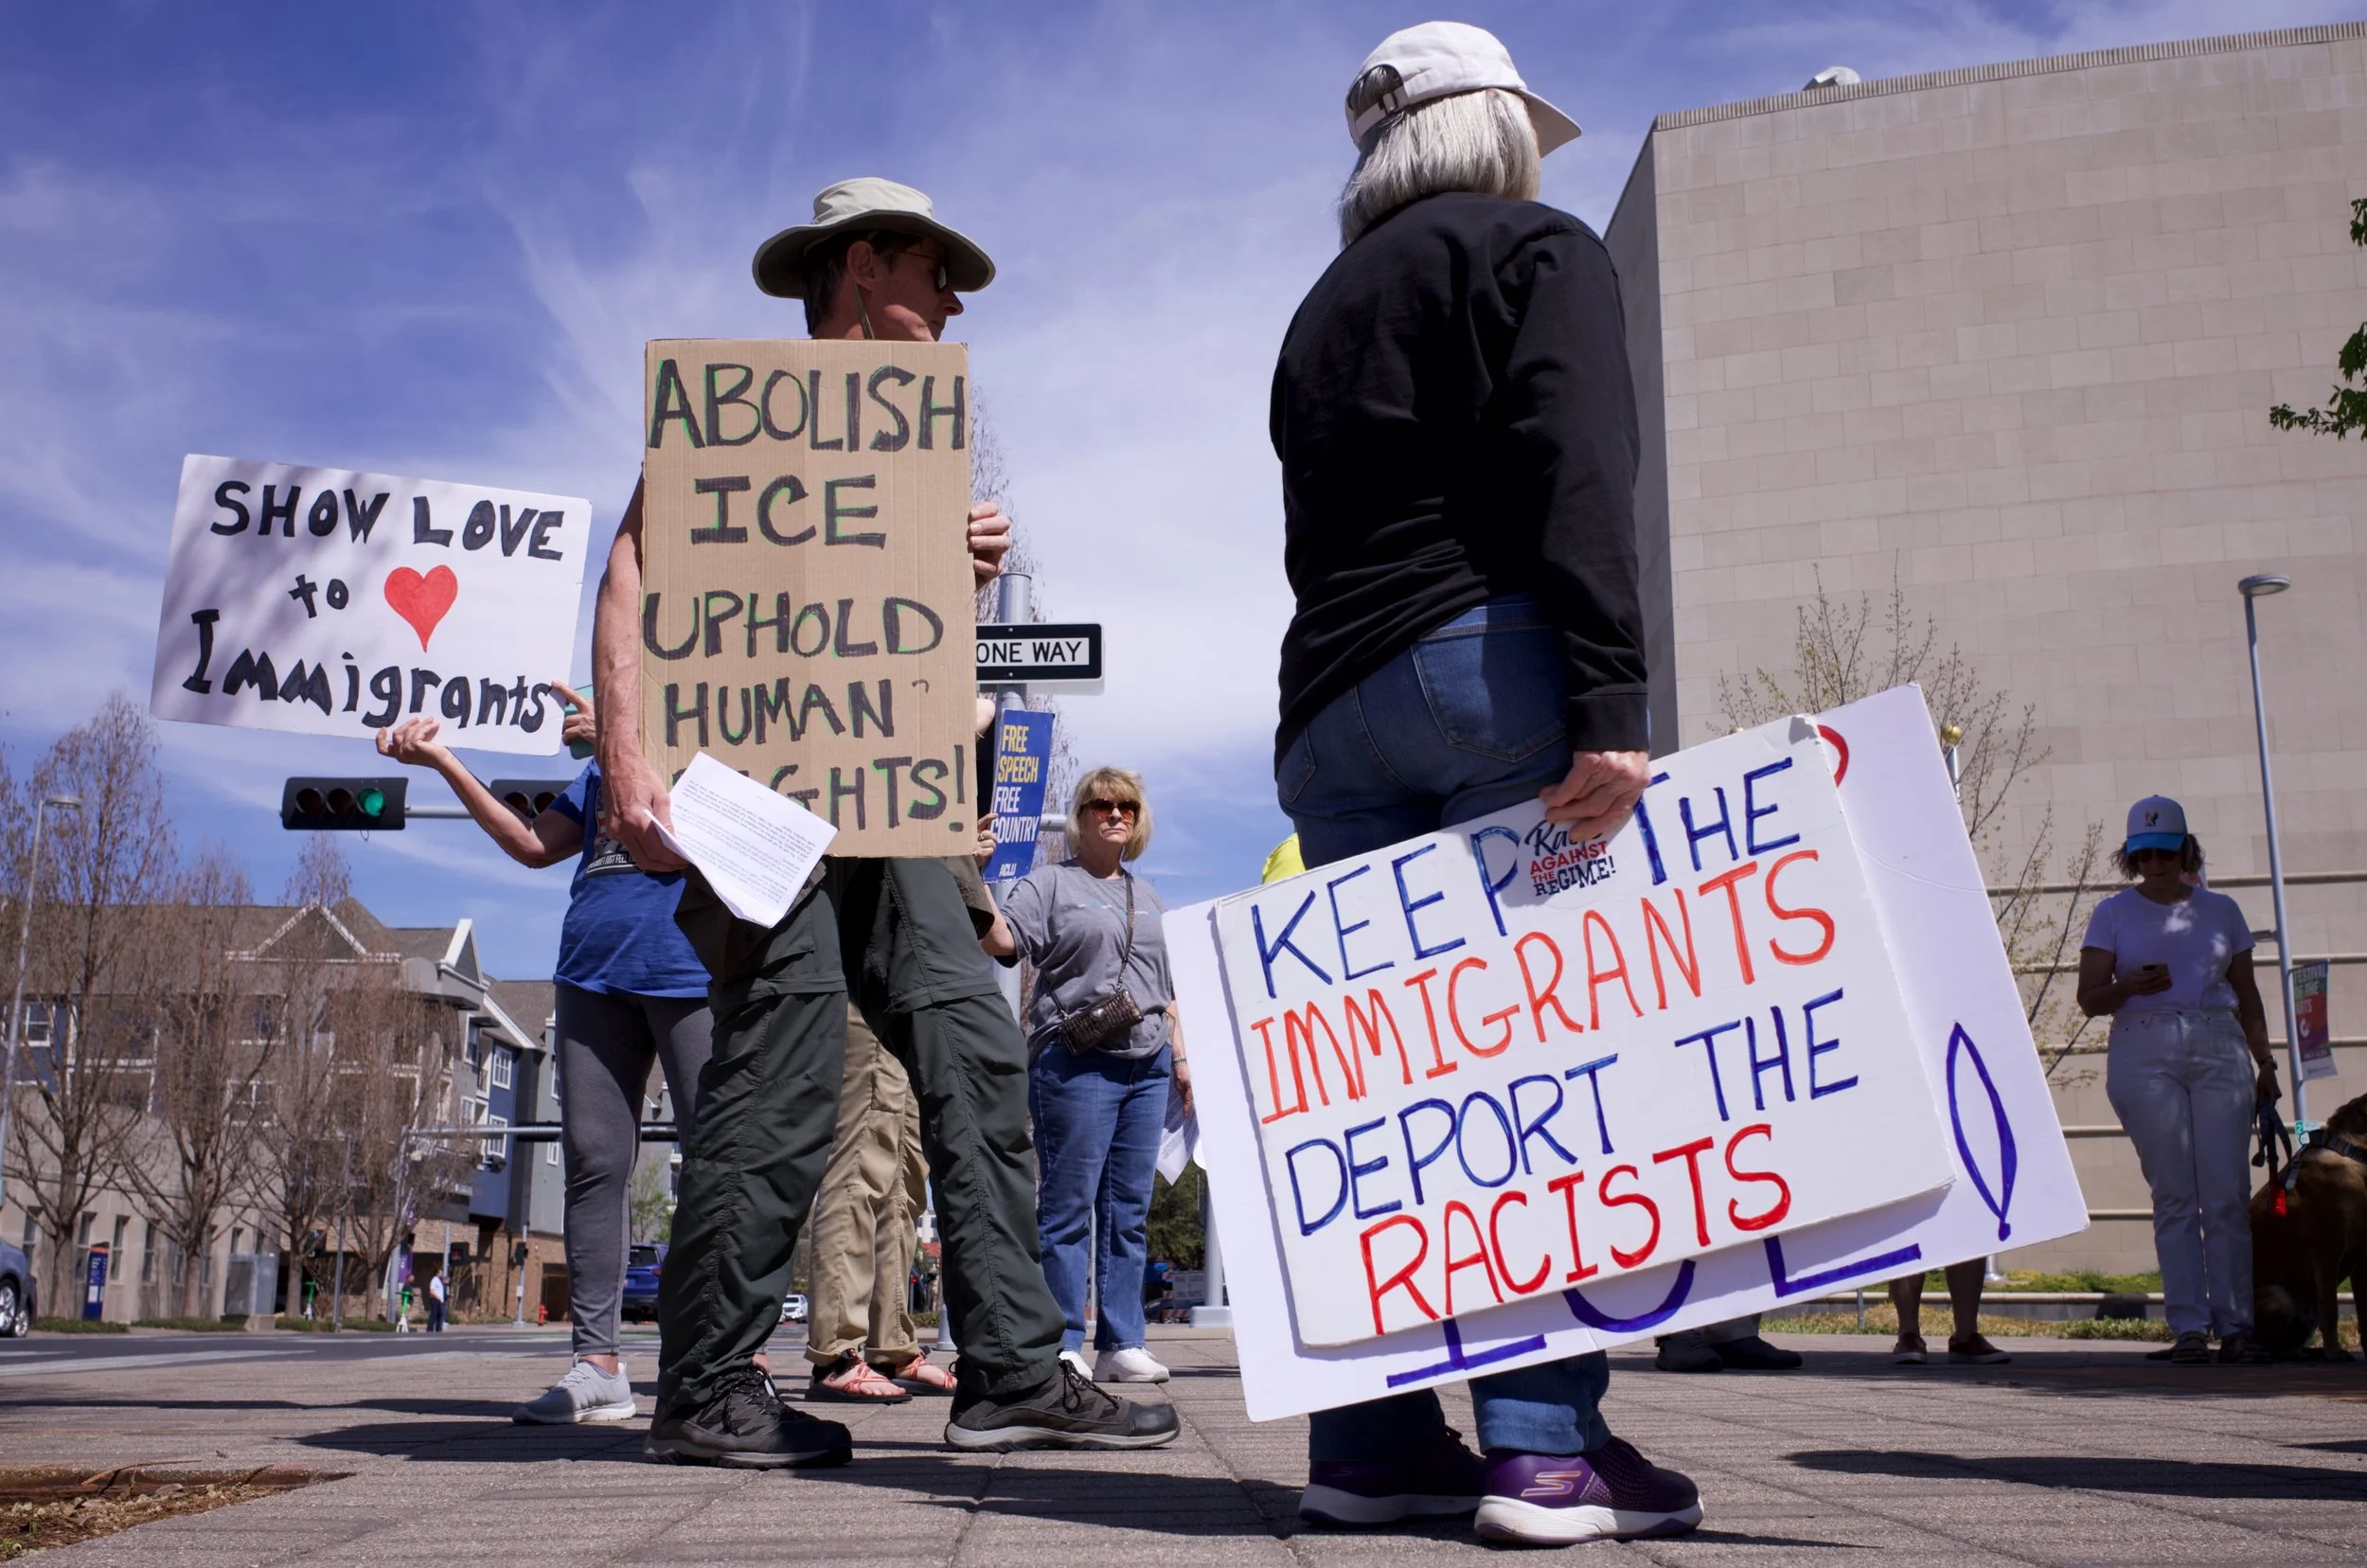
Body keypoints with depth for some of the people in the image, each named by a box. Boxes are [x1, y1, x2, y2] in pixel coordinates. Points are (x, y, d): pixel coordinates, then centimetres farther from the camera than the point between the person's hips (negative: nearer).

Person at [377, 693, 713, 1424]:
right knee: (594, 1163, 1)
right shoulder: (602, 765, 26)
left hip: (693, 972, -5)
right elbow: (533, 845, 24)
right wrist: (442, 761, 22)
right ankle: (597, 1361, 3)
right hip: (595, 972, 6)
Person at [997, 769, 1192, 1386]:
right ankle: (1062, 1345, 1)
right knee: (1068, 1206, -4)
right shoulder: (1050, 883, 5)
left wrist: (1180, 1057, 19)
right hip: (1075, 1062, -6)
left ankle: (1122, 1344, 9)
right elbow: (1001, 938, -11)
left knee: (1130, 1211, 5)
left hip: (1147, 1065, 6)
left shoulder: (1147, 895, 23)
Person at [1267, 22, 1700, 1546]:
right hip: (1489, 661, -6)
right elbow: (1578, 479, -11)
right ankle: (1547, 1445, -10)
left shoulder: (1325, 310, 26)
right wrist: (1610, 705, -19)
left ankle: (1373, 1437, 3)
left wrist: (1352, 689, 18)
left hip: (1330, 701, 6)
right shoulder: (1542, 251, 6)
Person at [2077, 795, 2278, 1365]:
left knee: (2228, 1194, -4)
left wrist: (2265, 1062, 11)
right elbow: (2089, 998, 4)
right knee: (2174, 1195, -4)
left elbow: (2246, 994, 19)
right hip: (2144, 1054, -2)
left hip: (2219, 1049, 2)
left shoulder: (2222, 910, 16)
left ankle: (2235, 1324, 0)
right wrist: (2133, 985, -16)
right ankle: (2189, 1327, -2)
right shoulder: (2113, 913, 10)